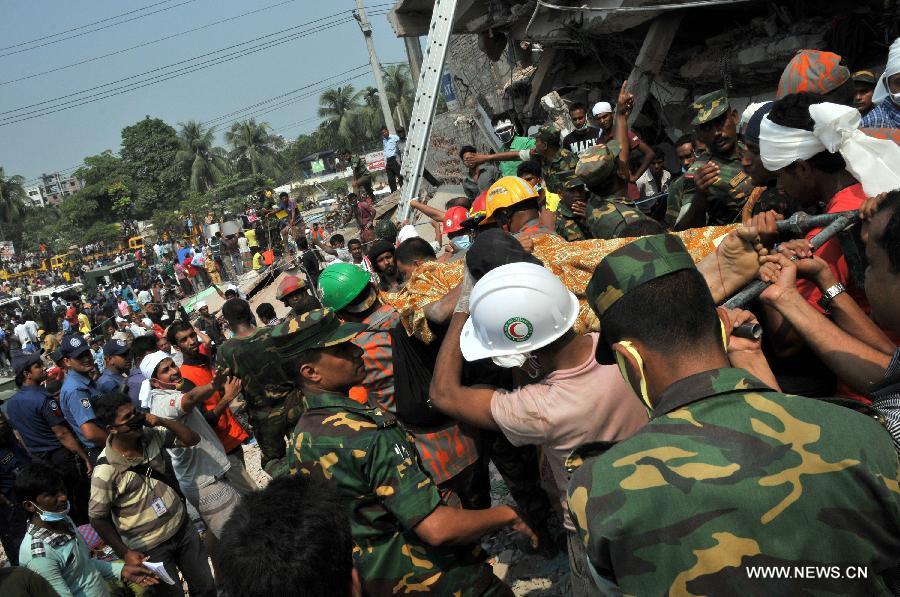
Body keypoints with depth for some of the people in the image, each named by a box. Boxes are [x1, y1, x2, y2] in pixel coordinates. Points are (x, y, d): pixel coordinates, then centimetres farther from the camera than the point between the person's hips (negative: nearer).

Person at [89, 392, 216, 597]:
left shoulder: (151, 435, -10)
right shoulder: (106, 471, -23)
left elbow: (192, 439, -4)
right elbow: (98, 518, -13)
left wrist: (162, 422, -19)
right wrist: (126, 553, -13)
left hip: (183, 527, 5)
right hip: (150, 549, -5)